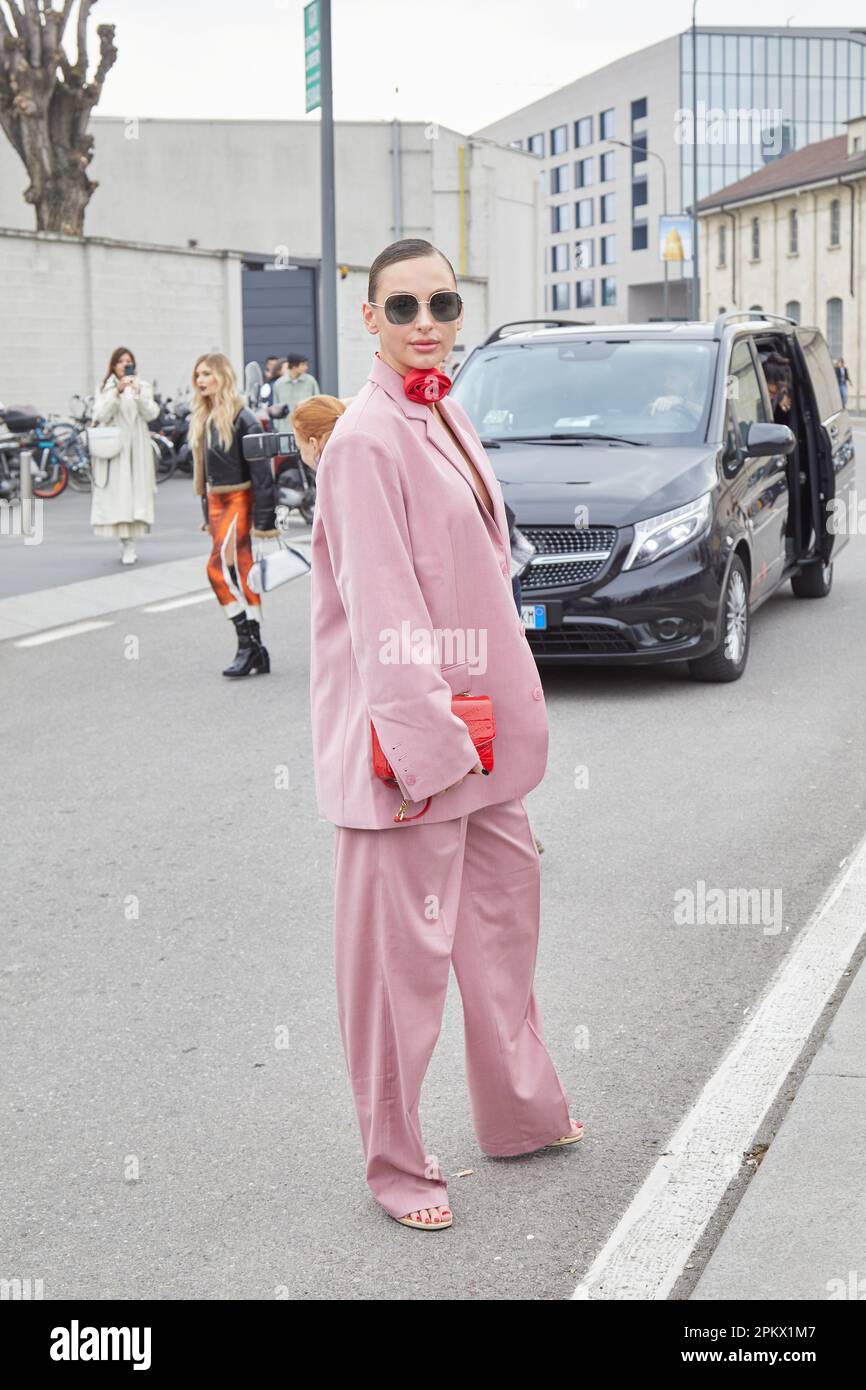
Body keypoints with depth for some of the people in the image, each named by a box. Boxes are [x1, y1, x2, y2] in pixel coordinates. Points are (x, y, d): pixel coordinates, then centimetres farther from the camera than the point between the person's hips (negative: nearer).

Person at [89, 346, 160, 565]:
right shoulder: (104, 389, 8)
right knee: (117, 495, -7)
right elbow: (100, 416, -7)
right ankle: (127, 545, -3)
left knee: (134, 494, -6)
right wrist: (117, 392, -16)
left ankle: (129, 545, -5)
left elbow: (151, 414, -2)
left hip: (136, 449, 1)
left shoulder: (143, 387, 11)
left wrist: (138, 393, -16)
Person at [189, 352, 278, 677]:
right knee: (242, 576, 8)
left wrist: (264, 519, -18)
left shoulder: (242, 419, -13)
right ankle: (256, 651, 11)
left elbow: (261, 470, -15)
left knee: (220, 567, -19)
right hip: (217, 502, 8)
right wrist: (207, 514, 18)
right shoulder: (202, 420, 12)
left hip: (240, 500, -8)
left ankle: (247, 642, -13)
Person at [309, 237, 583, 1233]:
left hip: (478, 728, 10)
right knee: (404, 950, 1)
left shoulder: (444, 418, 11)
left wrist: (502, 717, 17)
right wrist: (426, 739, -22)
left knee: (503, 909, 21)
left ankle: (520, 1112, 39)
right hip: (405, 738, -10)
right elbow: (380, 608, -21)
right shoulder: (367, 439, -17)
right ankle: (395, 1163, 17)